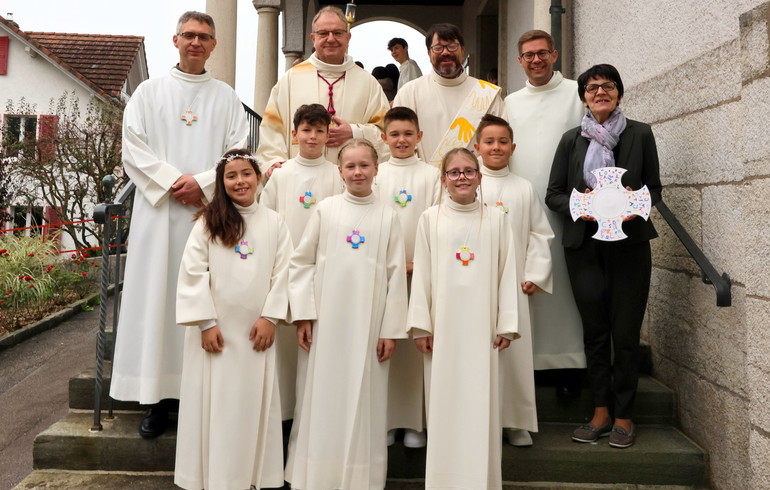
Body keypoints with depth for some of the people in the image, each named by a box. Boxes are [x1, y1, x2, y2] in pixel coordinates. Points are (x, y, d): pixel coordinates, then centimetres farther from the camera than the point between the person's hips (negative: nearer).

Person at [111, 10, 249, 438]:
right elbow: (134, 148, 2)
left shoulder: (227, 98, 12)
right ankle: (157, 397, 5)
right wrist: (174, 182, -10)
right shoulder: (150, 91, 11)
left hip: (211, 211, 0)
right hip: (160, 211, 0)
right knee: (157, 298, -1)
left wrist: (202, 183, -10)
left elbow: (238, 153, 3)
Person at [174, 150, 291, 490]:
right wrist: (206, 323, -11)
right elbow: (193, 273, -5)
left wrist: (270, 317, -7)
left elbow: (282, 273, 2)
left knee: (254, 402, 7)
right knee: (214, 403, 4)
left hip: (256, 329, 1)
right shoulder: (207, 222, 1)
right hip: (216, 328, -1)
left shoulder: (274, 223, 6)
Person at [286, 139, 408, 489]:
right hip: (328, 320, 0)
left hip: (369, 324, 0)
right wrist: (303, 314, -3)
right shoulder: (326, 210, 2)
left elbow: (396, 275, 1)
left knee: (363, 401, 6)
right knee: (324, 398, 6)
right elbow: (301, 262, 3)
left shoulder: (387, 216, 2)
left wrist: (392, 329, -2)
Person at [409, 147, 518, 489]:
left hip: (482, 324, 0)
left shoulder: (496, 218, 4)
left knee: (481, 402, 4)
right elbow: (422, 274, 3)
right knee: (444, 402, 5)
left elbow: (507, 273, 3)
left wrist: (506, 325, 0)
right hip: (443, 323, 0)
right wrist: (421, 325, -1)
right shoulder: (430, 218, 3)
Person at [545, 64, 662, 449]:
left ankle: (623, 415, 15)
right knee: (594, 330, 6)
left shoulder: (640, 134, 4)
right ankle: (601, 412, 18)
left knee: (626, 332, 1)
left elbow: (654, 187, 6)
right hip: (583, 244, 1)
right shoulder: (572, 139, 8)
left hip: (629, 242, -1)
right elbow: (553, 194, 6)